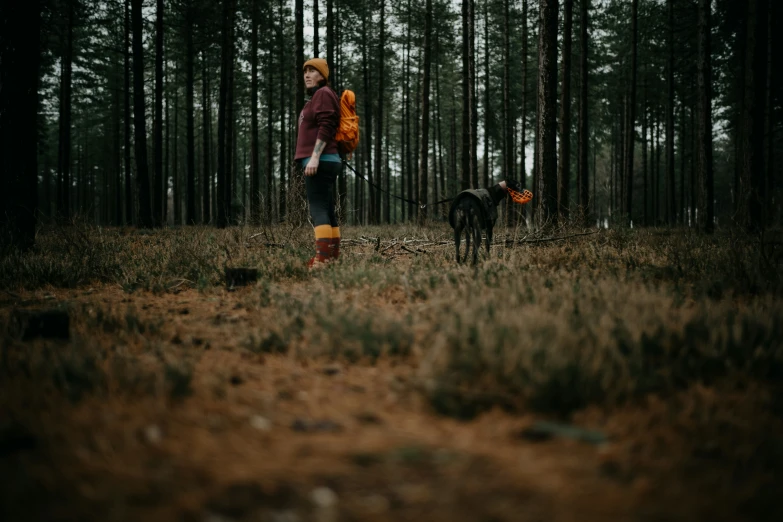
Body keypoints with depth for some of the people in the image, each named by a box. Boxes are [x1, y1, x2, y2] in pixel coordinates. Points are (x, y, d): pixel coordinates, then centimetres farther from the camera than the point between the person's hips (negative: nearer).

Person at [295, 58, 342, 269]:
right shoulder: (317, 97, 24)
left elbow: (325, 128, -17)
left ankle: (322, 257, -25)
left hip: (320, 160, -11)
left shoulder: (323, 93, -5)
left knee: (318, 208, -17)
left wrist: (314, 157, -24)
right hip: (325, 161, 11)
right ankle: (333, 255, 9)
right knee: (327, 209, 8)